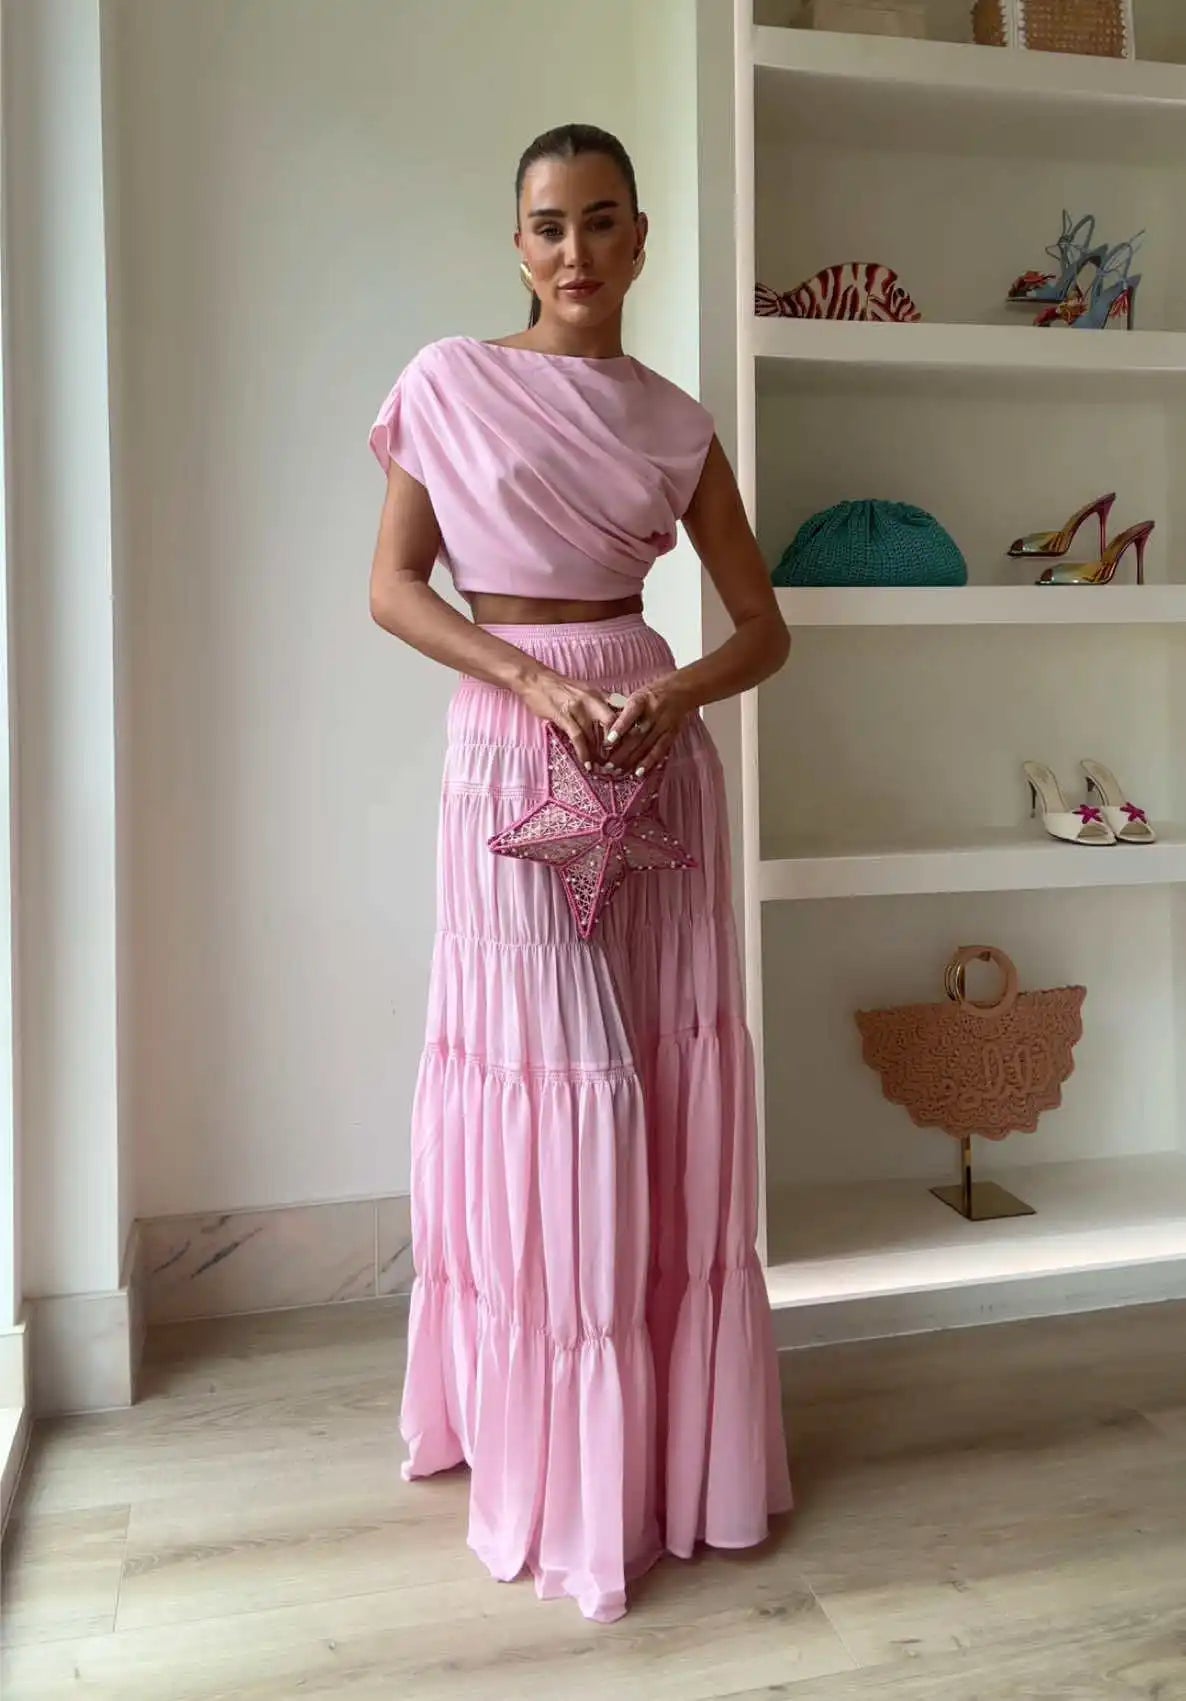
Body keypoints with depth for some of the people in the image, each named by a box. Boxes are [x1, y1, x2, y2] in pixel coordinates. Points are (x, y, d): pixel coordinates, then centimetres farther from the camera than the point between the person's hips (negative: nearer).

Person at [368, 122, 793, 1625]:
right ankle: (555, 1457, 18)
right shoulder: (449, 381, 3)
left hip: (655, 749, 3)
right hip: (512, 755, -2)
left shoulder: (676, 422, 9)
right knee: (545, 1085, 0)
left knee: (664, 1087, 4)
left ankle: (675, 1430, 22)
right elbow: (391, 586, 0)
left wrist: (678, 694, -11)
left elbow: (764, 630, 10)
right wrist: (530, 678, -14)